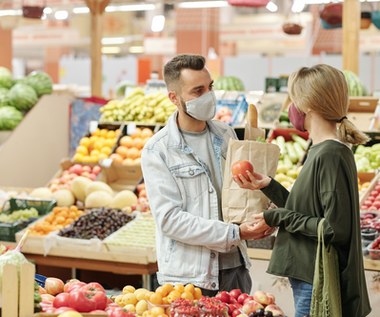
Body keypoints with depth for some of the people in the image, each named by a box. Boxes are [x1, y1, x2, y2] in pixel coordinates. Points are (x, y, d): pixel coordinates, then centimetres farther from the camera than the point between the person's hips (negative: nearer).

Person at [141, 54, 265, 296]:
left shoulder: (226, 135, 7)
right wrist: (234, 234, -20)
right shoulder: (157, 151, -9)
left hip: (235, 269, 5)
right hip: (187, 277, -5)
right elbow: (169, 218, -15)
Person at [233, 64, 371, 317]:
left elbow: (336, 229, -21)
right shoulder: (322, 150, 10)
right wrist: (268, 186, 7)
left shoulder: (330, 155, -19)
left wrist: (279, 218, -13)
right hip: (309, 280, 9)